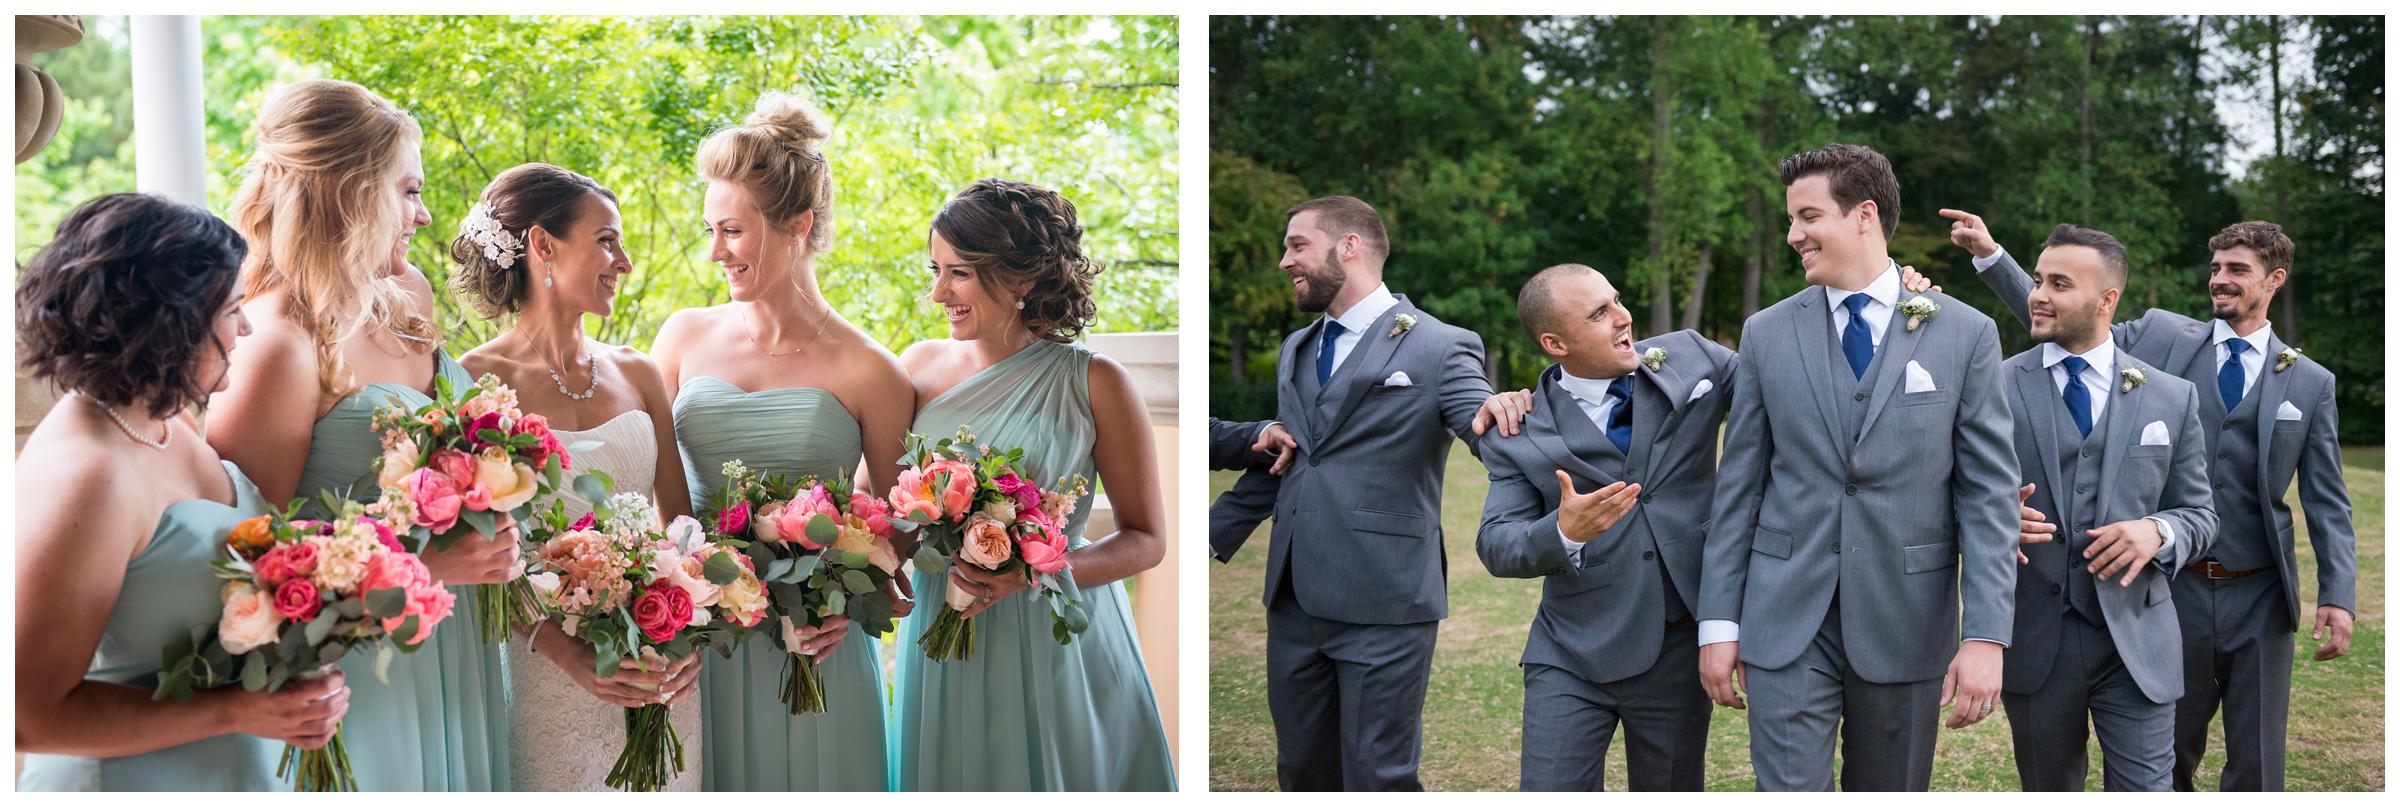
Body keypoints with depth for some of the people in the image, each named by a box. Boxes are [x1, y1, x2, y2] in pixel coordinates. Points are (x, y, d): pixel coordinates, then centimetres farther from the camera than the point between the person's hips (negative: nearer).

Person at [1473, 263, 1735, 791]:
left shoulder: (1690, 359, 0)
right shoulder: (1522, 435, -5)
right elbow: (1496, 546, -8)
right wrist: (1564, 533, -29)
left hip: (1678, 649, 2)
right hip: (1572, 658, -1)